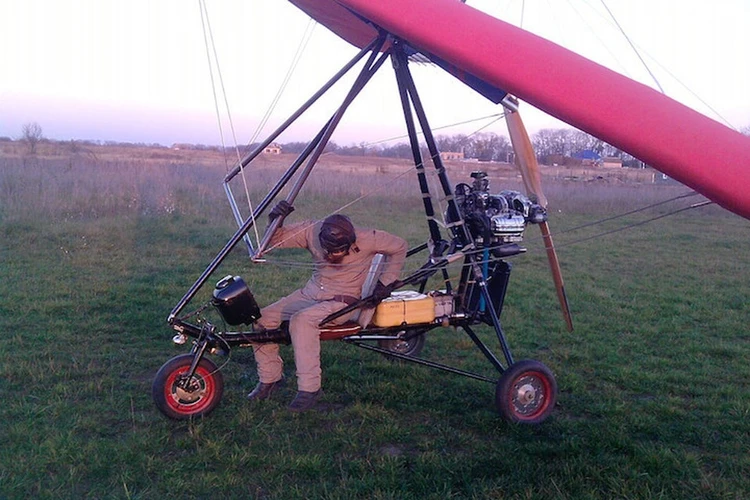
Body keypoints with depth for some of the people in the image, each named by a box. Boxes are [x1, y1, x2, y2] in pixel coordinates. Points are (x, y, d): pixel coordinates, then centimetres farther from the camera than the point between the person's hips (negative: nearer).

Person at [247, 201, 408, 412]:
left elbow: (399, 246, -1)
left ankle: (310, 388, -27)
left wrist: (385, 282, -6)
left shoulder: (366, 239, -16)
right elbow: (276, 240, -2)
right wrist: (276, 222, -24)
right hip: (310, 293, 6)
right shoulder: (312, 231, -8)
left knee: (302, 320, -34)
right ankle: (270, 378, 9)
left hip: (341, 301, -5)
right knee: (263, 318, -10)